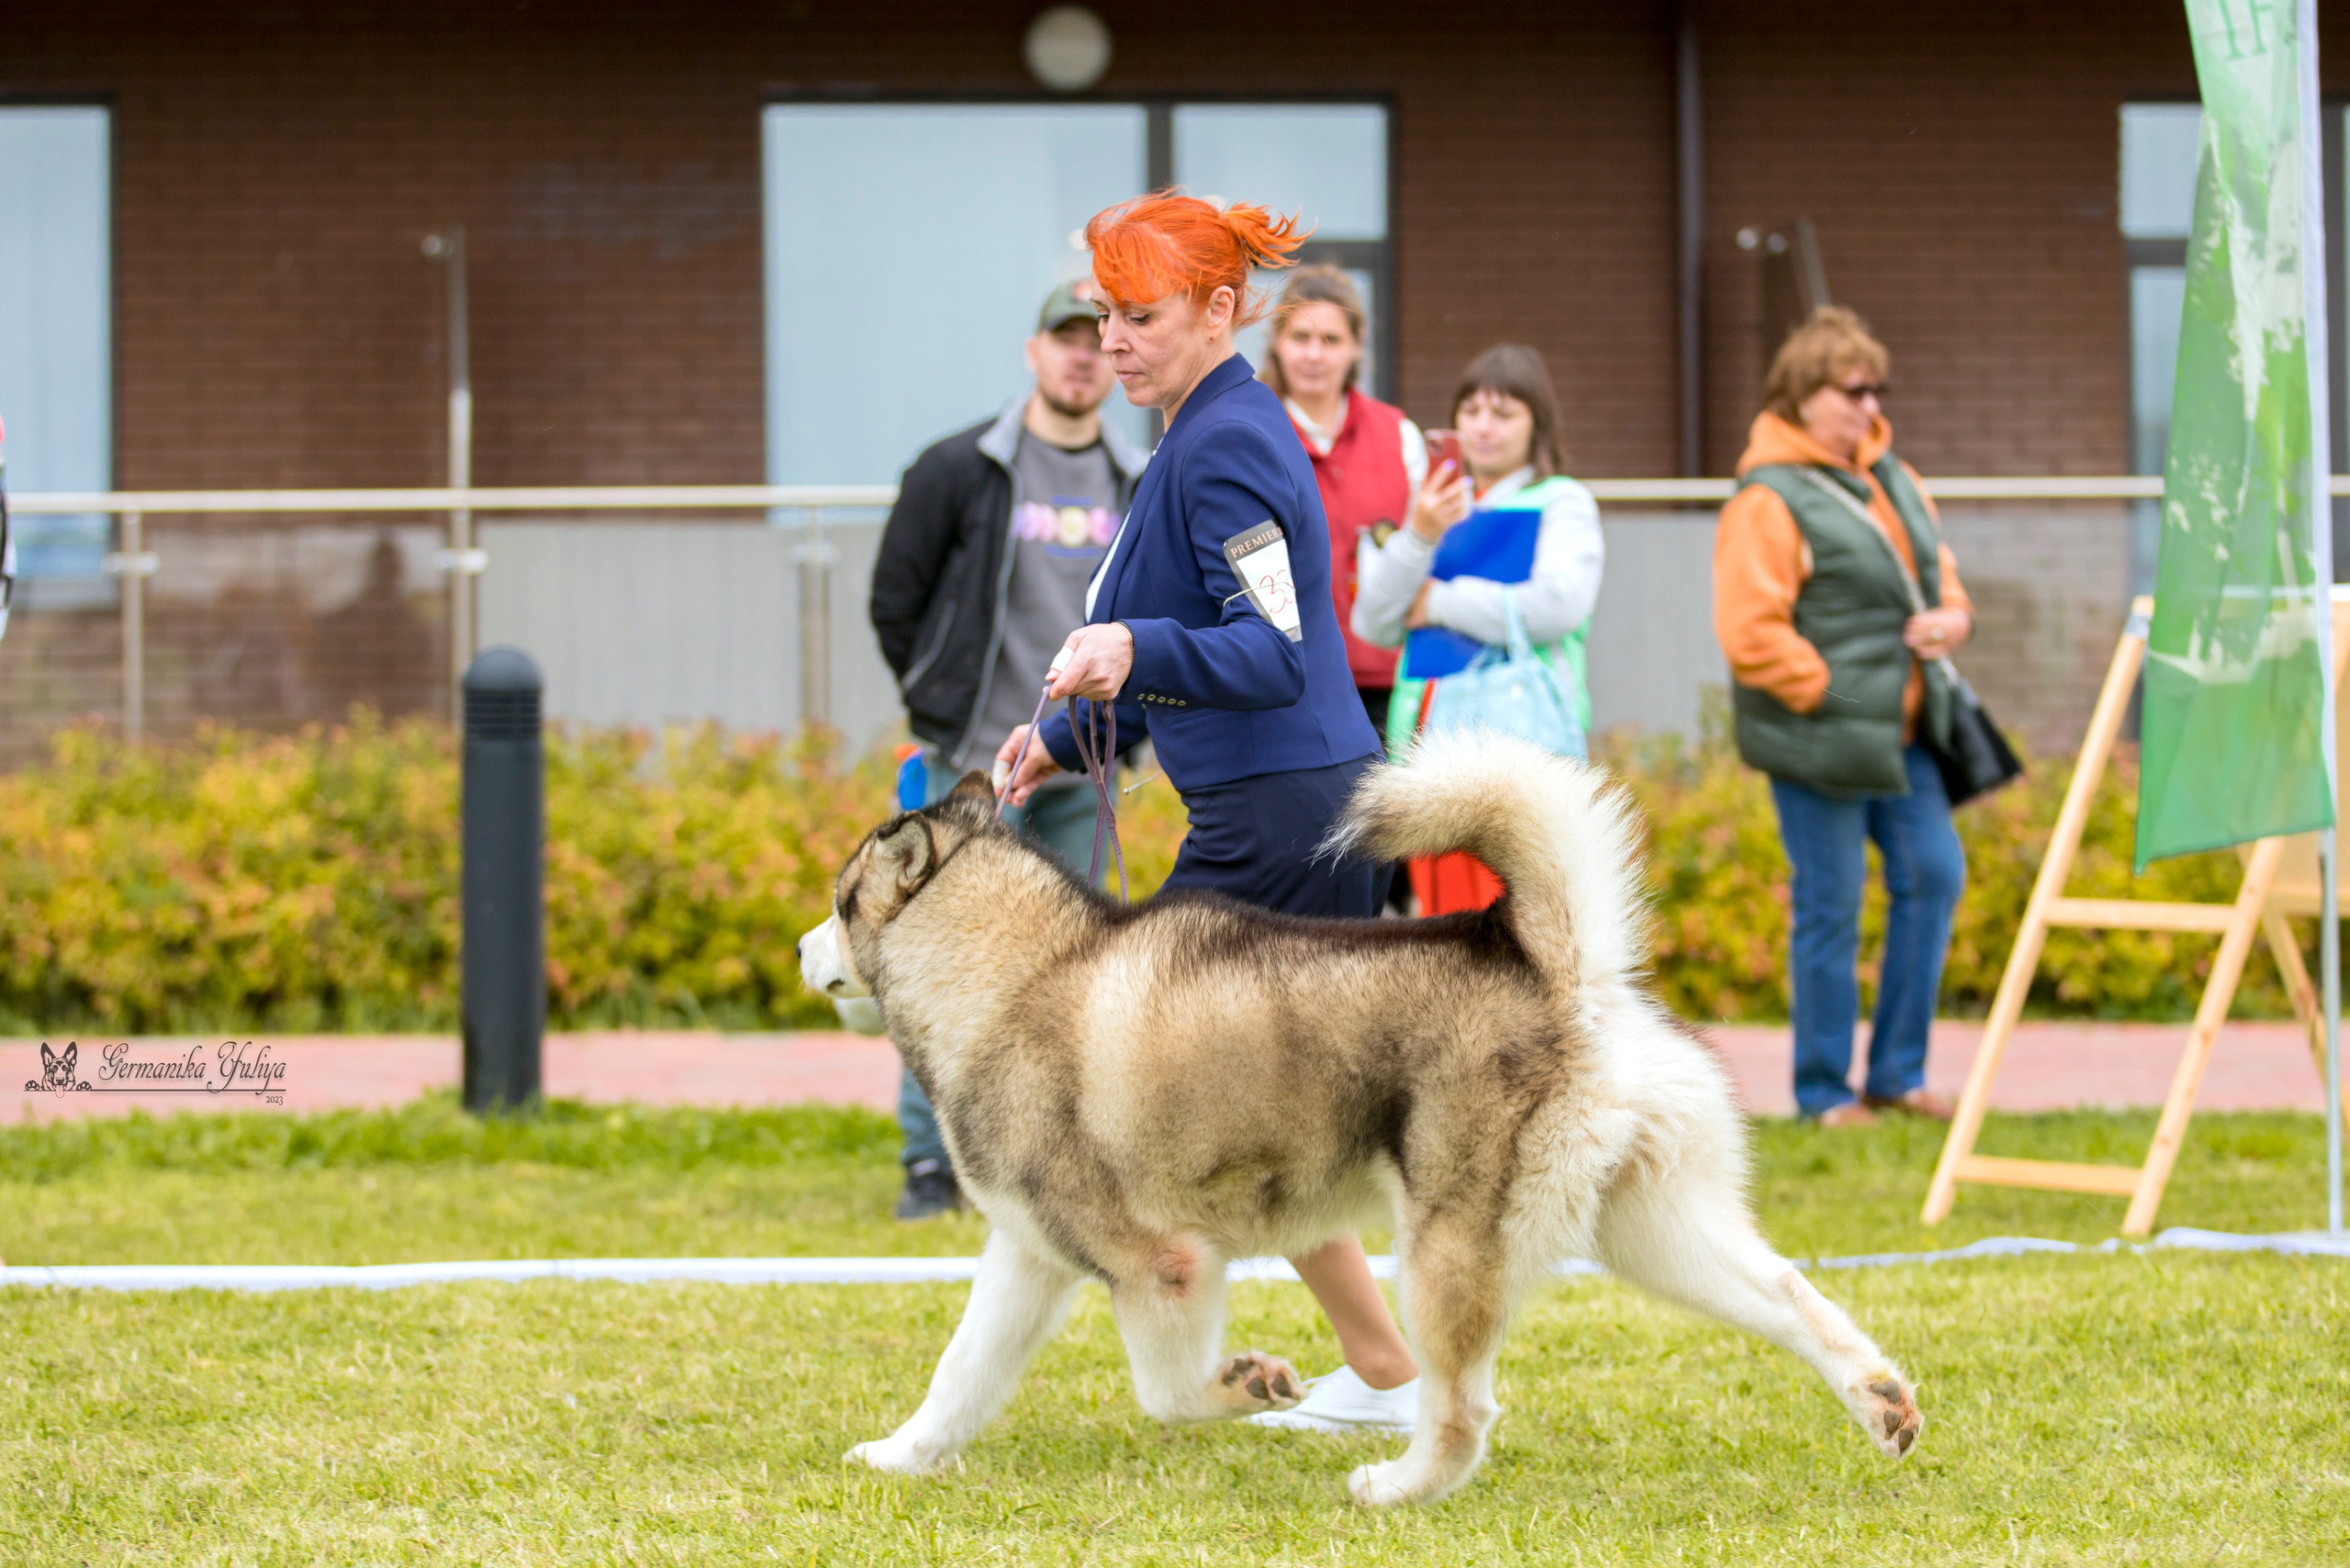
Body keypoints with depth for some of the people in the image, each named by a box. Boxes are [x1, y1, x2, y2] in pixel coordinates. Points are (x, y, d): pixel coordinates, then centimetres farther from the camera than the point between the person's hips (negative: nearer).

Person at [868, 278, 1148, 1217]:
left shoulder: (1142, 488, 9)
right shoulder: (959, 471, -4)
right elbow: (895, 600, 2)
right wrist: (945, 705, 3)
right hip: (976, 766, -4)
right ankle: (931, 1159, -2)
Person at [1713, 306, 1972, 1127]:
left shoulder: (1891, 479, 14)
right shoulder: (1768, 501, -12)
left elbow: (1937, 571, 25)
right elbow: (1750, 630, -17)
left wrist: (1949, 616, 3)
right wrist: (1824, 691, -16)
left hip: (1898, 732, 8)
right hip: (1819, 740, -8)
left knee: (1934, 874, 4)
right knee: (1831, 907, -2)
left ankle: (1897, 1070, 14)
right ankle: (1823, 1091, 8)